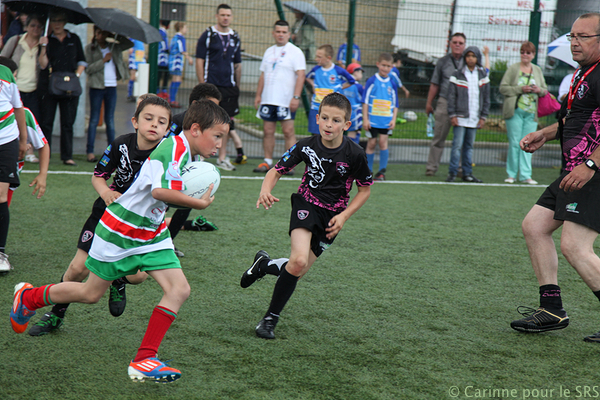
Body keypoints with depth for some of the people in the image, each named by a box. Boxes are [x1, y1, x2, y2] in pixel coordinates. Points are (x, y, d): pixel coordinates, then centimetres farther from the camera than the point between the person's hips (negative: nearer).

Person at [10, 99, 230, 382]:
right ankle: (27, 297, 36)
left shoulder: (185, 153, 4)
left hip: (151, 234, 8)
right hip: (119, 232, -8)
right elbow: (160, 191, -39)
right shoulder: (174, 147, -25)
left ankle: (144, 361, -5)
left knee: (179, 289, -9)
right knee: (91, 293, 10)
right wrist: (199, 203, -30)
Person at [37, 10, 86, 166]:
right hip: (48, 86, -1)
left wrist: (76, 75, -2)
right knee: (46, 122, 0)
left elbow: (81, 61, 14)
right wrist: (43, 47, -17)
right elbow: (43, 64, -5)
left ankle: (67, 156, 7)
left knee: (68, 122, 2)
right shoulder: (47, 40, 4)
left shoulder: (74, 39, 10)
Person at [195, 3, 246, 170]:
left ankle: (222, 158, 8)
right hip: (211, 86, -3)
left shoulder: (235, 38, 11)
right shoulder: (207, 35, -1)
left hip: (229, 87, 3)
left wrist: (237, 87, 14)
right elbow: (199, 61, -2)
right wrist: (202, 85, -8)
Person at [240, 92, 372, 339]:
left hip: (332, 215, 1)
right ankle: (271, 318, -4)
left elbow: (365, 189, 0)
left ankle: (264, 264, 33)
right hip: (306, 205, -1)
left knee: (298, 271, 0)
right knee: (299, 260, -24)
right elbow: (277, 170, -2)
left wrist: (344, 216, -10)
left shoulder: (354, 154, -14)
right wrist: (265, 190, -24)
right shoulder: (306, 146, -12)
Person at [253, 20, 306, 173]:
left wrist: (296, 97, -19)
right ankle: (267, 162, 13)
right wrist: (258, 95, 14)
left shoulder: (295, 52, -3)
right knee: (268, 130, 6)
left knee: (288, 131, -6)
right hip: (268, 99, 6)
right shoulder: (269, 51, 16)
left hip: (286, 101, -6)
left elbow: (301, 75, -10)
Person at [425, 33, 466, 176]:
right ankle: (431, 167, 3)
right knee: (438, 137, -1)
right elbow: (434, 84, 13)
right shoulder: (443, 62, 11)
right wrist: (429, 103, 11)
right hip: (444, 102, 0)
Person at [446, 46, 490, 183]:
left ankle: (467, 173, 13)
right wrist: (452, 115, -8)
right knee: (457, 145, -7)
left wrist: (483, 116, 5)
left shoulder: (483, 75, 8)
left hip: (475, 119, 3)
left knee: (469, 146, 8)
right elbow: (451, 96, -1)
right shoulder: (457, 75, 0)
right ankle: (452, 172, -1)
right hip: (460, 117, -3)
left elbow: (486, 97, 11)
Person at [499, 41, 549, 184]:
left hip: (531, 113, 3)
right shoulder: (513, 69, 2)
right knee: (514, 143, -4)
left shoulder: (538, 70, 15)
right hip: (515, 112, -3)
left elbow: (545, 90, 19)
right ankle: (511, 174, 4)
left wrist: (539, 90, -4)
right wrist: (520, 89, -14)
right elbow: (503, 88, -3)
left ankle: (525, 175, 1)